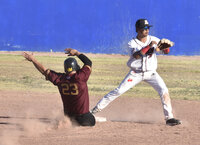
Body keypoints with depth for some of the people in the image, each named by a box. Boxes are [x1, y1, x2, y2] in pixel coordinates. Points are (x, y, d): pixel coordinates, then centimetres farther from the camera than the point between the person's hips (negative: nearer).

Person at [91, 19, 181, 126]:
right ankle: (96, 109, -2)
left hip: (151, 73, 2)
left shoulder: (153, 40, -1)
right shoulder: (132, 43, -8)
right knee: (119, 91, -9)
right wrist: (148, 46, -36)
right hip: (136, 73, -2)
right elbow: (136, 55, -27)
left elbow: (166, 51, -5)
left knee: (164, 91, -17)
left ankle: (169, 118, -12)